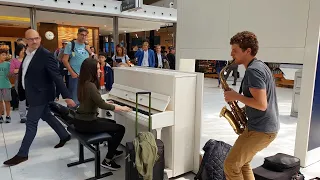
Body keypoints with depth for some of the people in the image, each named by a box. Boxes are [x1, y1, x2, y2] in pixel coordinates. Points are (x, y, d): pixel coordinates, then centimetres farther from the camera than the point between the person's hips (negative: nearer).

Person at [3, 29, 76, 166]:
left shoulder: (46, 55, -19)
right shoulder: (28, 53, 6)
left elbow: (57, 77, -22)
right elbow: (25, 73, 14)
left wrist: (66, 96, -25)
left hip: (40, 94, -9)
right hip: (33, 94, 9)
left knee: (31, 123, 0)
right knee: (46, 116, 19)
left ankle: (22, 154, 14)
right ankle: (64, 135, 36)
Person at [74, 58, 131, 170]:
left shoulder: (84, 83, 7)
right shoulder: (90, 85, -23)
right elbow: (101, 105, -22)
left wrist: (106, 103, 26)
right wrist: (120, 108, -11)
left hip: (82, 120, 10)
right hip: (86, 123, -10)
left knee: (112, 123, 28)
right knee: (121, 129, -3)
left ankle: (112, 151, 41)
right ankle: (107, 160, 3)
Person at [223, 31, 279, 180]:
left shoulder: (252, 70, -20)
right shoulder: (260, 66, 13)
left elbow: (261, 104, -26)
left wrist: (236, 96, -15)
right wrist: (245, 109, 10)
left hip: (260, 130, -10)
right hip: (267, 127, 10)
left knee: (231, 166, -2)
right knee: (242, 162, 21)